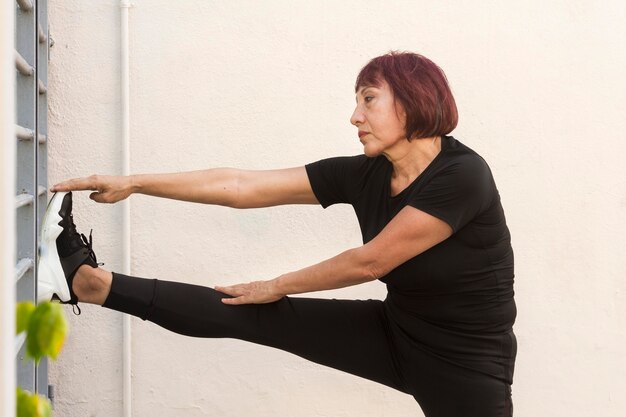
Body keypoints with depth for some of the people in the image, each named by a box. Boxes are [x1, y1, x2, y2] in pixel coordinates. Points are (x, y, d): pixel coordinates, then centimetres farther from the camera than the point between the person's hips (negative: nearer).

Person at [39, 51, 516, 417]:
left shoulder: (463, 175, -25)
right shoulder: (364, 174, -6)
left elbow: (369, 262, -21)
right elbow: (242, 186, -8)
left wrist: (277, 286, -8)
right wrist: (132, 183, -8)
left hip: (467, 362, -4)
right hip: (396, 331, 5)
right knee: (252, 317, -1)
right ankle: (86, 279, -1)